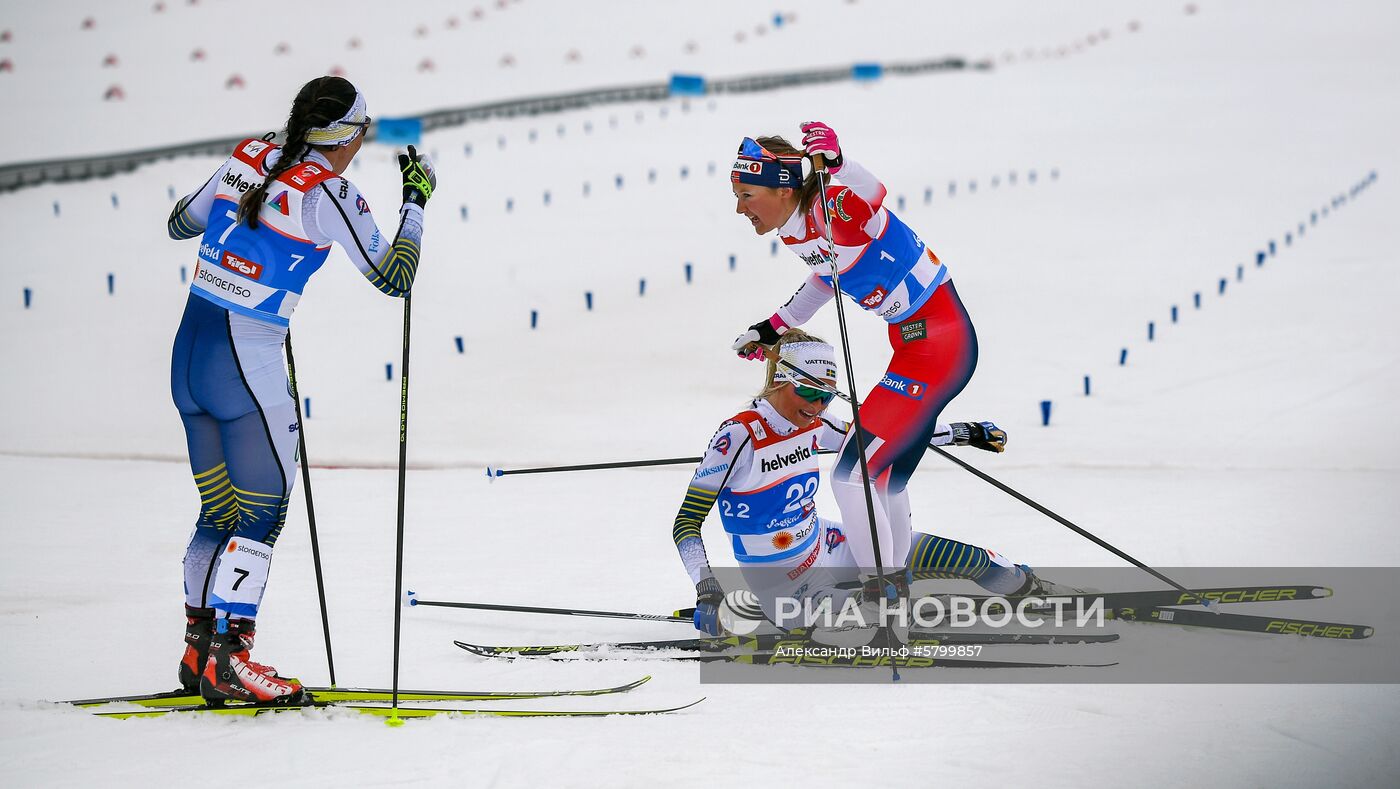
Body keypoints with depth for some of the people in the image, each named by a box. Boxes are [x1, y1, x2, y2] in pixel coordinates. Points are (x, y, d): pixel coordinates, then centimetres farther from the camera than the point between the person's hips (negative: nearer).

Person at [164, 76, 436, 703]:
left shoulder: (248, 159, 5)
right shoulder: (329, 196, -14)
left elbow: (180, 223, 19)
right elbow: (394, 279, -8)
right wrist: (417, 200, 3)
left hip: (188, 354, 7)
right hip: (248, 365, -7)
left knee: (220, 512, 16)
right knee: (264, 513, 1)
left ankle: (199, 650, 19)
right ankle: (228, 659, -3)